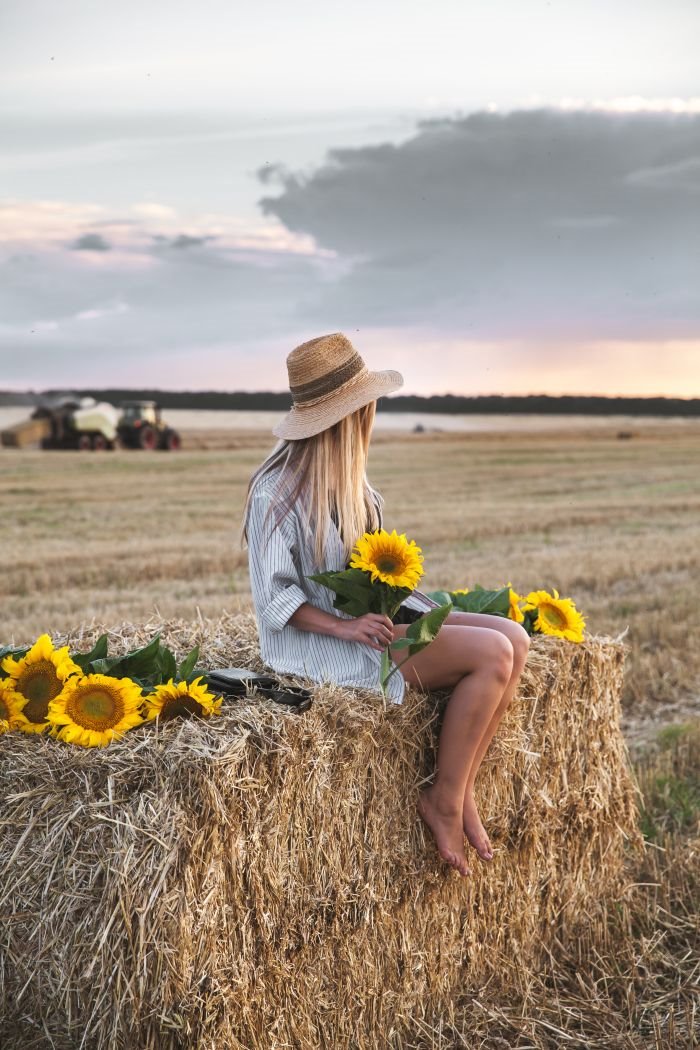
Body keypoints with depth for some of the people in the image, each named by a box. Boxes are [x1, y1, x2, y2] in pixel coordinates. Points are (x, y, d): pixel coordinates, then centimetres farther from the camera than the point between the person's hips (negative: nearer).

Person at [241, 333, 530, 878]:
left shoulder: (345, 473, 9)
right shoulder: (276, 493, -17)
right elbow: (273, 597, -16)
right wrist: (346, 627, -25)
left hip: (374, 611, 9)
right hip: (320, 642, -9)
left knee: (514, 638, -8)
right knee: (491, 655, -21)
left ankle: (461, 789, -3)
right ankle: (444, 800, -8)